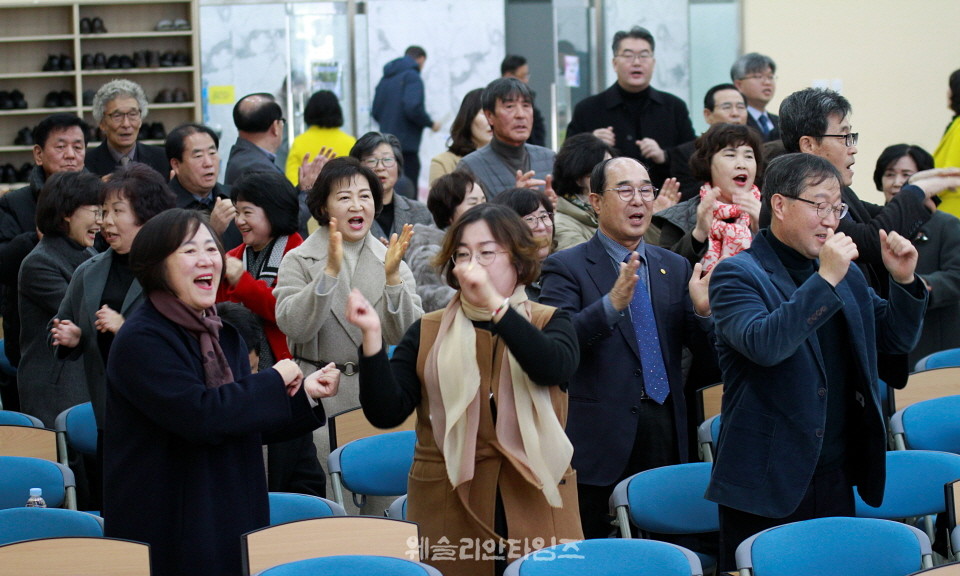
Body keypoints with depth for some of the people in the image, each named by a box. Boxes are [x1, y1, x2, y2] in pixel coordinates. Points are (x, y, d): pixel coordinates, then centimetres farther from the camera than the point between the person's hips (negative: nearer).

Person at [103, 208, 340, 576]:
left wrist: (304, 392, 4)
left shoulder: (223, 335, 12)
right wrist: (274, 381, -14)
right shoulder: (141, 340, -15)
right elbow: (200, 415, -26)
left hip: (233, 516, 8)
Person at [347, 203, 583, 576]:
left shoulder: (549, 324, 6)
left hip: (535, 508, 0)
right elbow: (386, 413, -4)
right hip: (448, 514, 1)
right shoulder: (427, 333, 7)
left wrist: (495, 304, -24)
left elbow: (554, 368, -17)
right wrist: (373, 336, -16)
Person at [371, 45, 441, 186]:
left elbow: (375, 112, 16)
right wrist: (430, 123, -7)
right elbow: (412, 107, -21)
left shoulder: (385, 79, 16)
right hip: (406, 146, -8)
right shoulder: (412, 77, -8)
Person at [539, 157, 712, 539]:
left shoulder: (675, 267, 15)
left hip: (666, 433, 4)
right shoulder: (567, 267, -1)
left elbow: (703, 349, 12)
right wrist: (612, 303, -29)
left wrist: (703, 311, -10)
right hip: (600, 440, -4)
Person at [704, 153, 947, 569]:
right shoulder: (737, 275, -8)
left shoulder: (846, 275, 14)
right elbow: (762, 345, -25)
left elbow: (898, 339, 18)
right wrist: (826, 281, -26)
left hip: (836, 478, 7)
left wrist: (904, 281, 0)